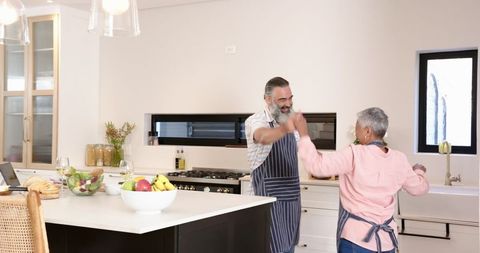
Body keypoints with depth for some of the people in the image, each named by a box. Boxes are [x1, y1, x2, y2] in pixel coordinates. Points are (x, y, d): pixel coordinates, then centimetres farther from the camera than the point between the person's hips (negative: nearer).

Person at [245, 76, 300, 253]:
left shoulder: (290, 121, 9)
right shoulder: (255, 121, -14)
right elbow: (264, 137, -39)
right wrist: (286, 128, -60)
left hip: (291, 196, 7)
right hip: (270, 197, -7)